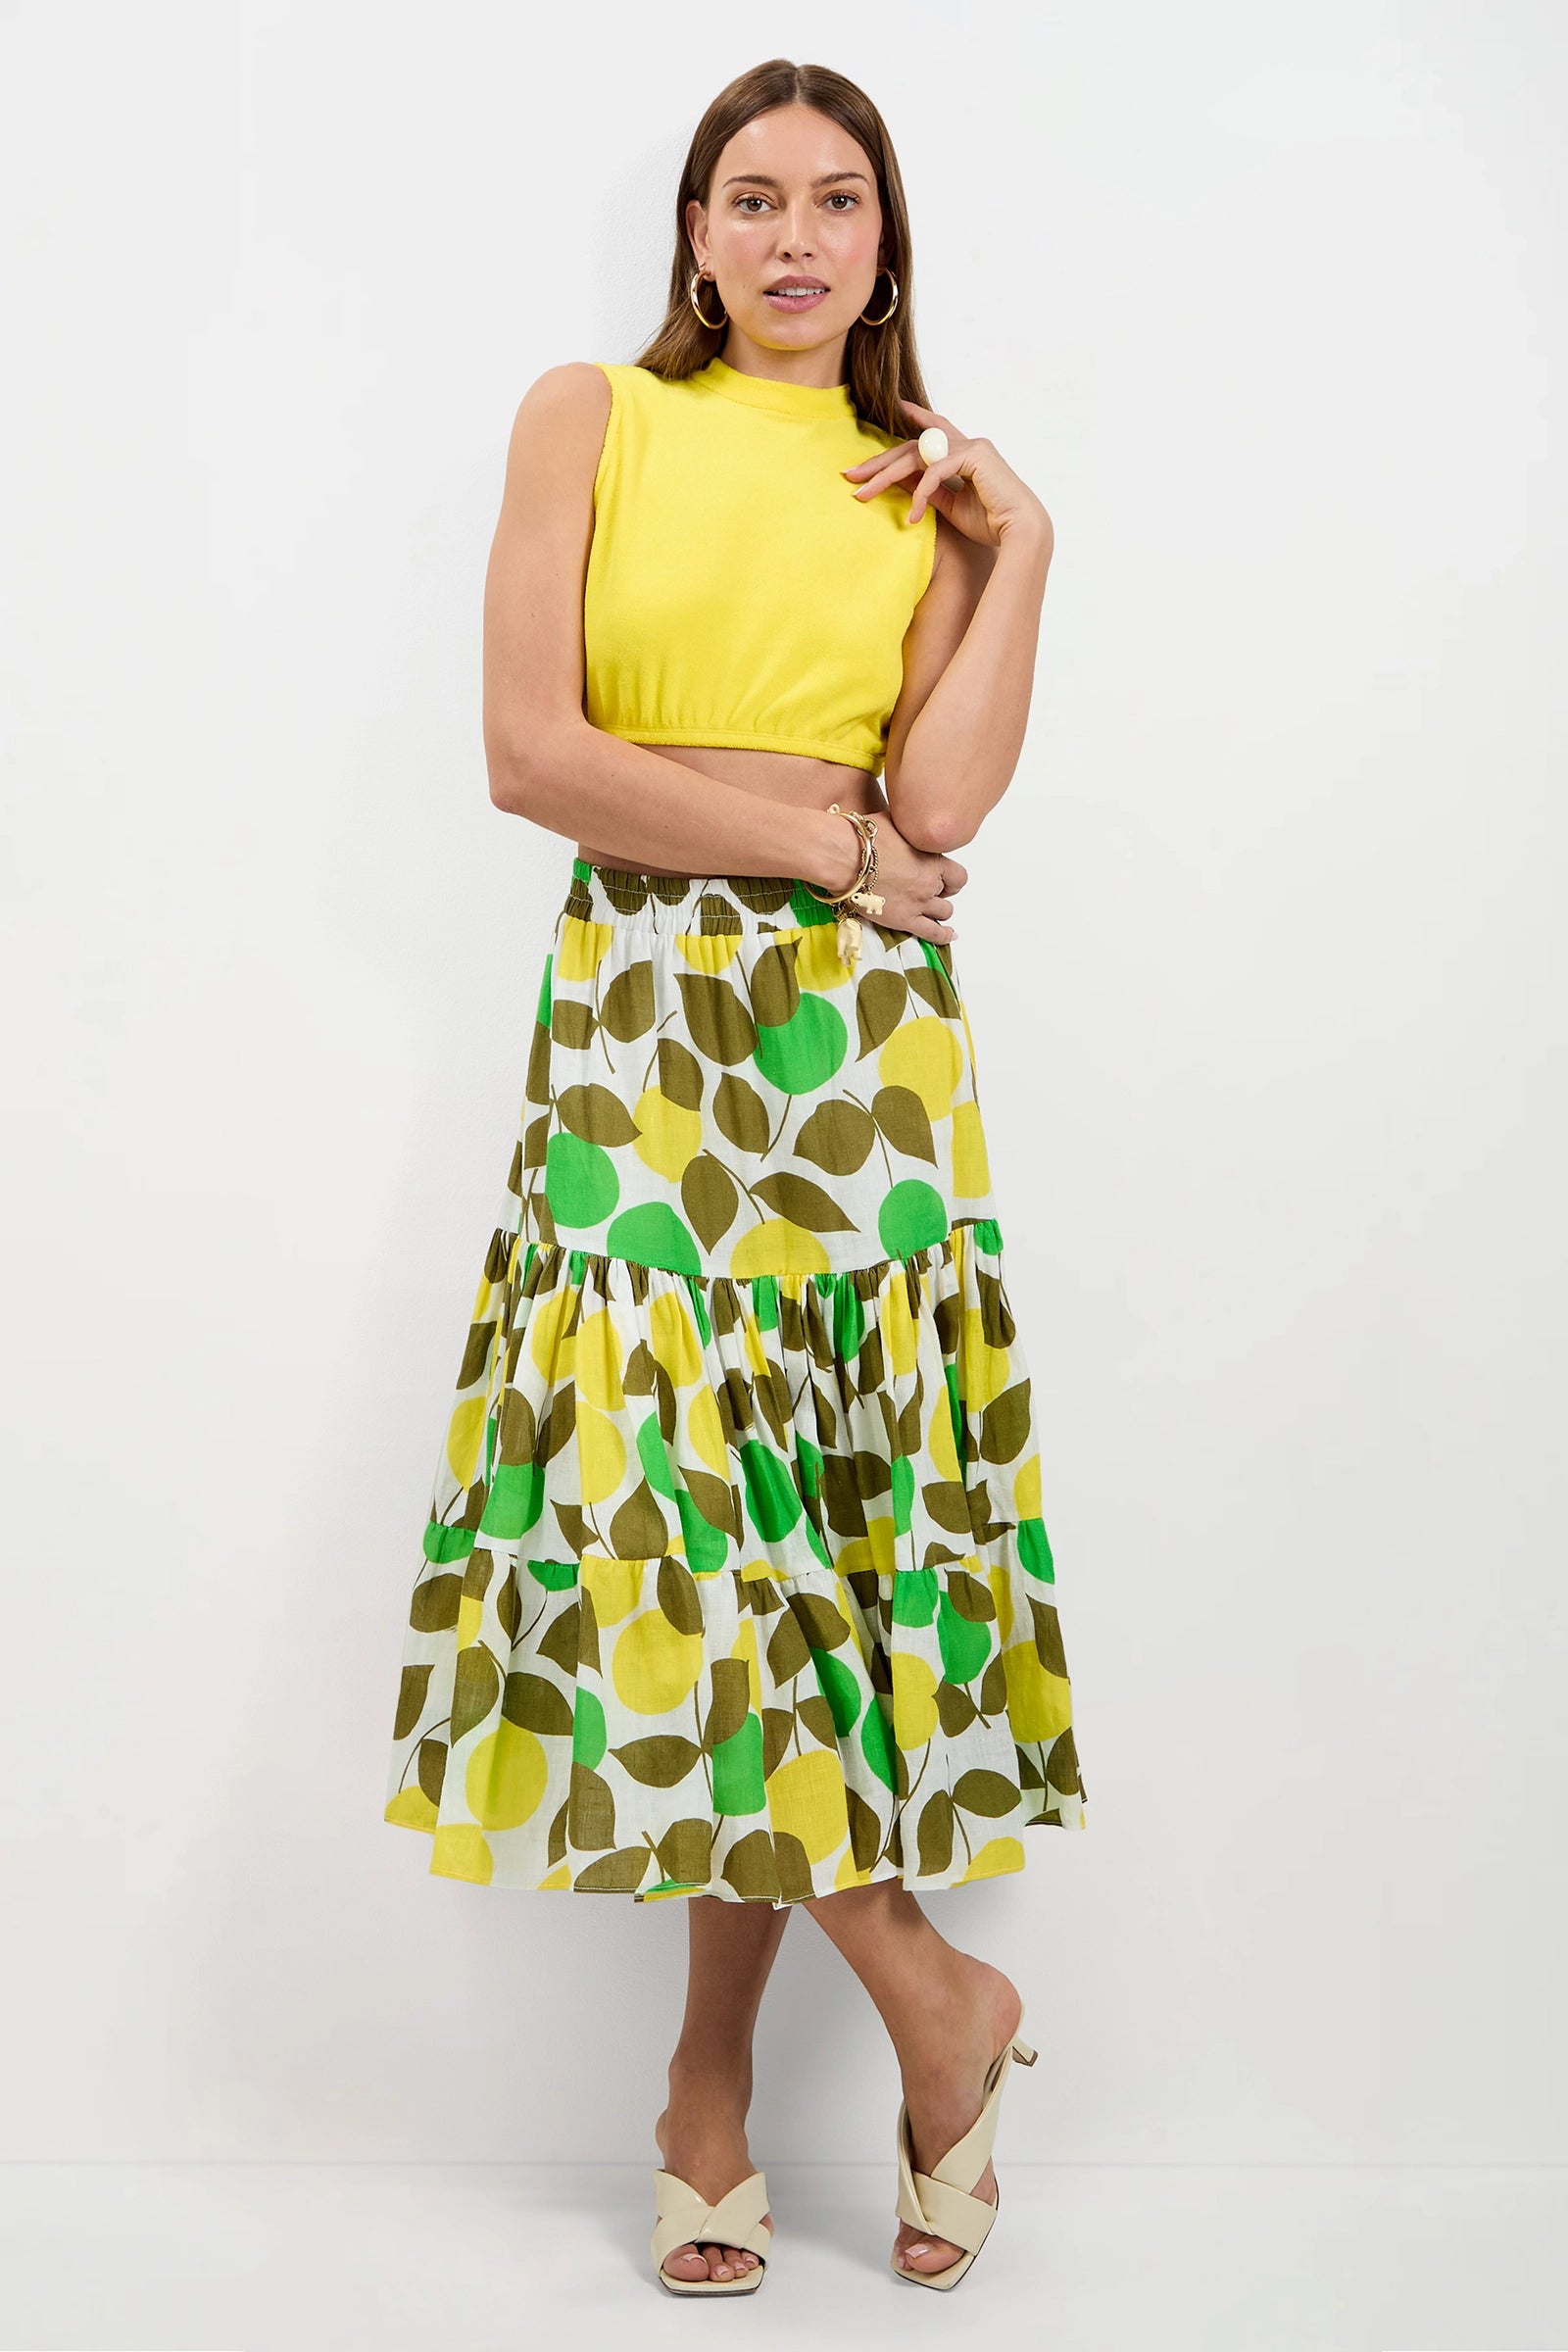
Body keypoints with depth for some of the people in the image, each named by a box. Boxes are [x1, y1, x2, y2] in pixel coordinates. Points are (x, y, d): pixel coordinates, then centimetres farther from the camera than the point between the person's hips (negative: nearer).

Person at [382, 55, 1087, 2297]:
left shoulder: (928, 482, 13)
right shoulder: (592, 418, 8)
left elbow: (944, 801, -3)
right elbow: (530, 749, -5)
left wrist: (1019, 536, -1)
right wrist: (820, 838, -4)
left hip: (865, 1036, 2)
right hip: (645, 1014, -2)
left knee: (809, 1492, 0)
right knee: (677, 1487, -8)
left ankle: (717, 2065, 15)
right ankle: (933, 1990, 10)